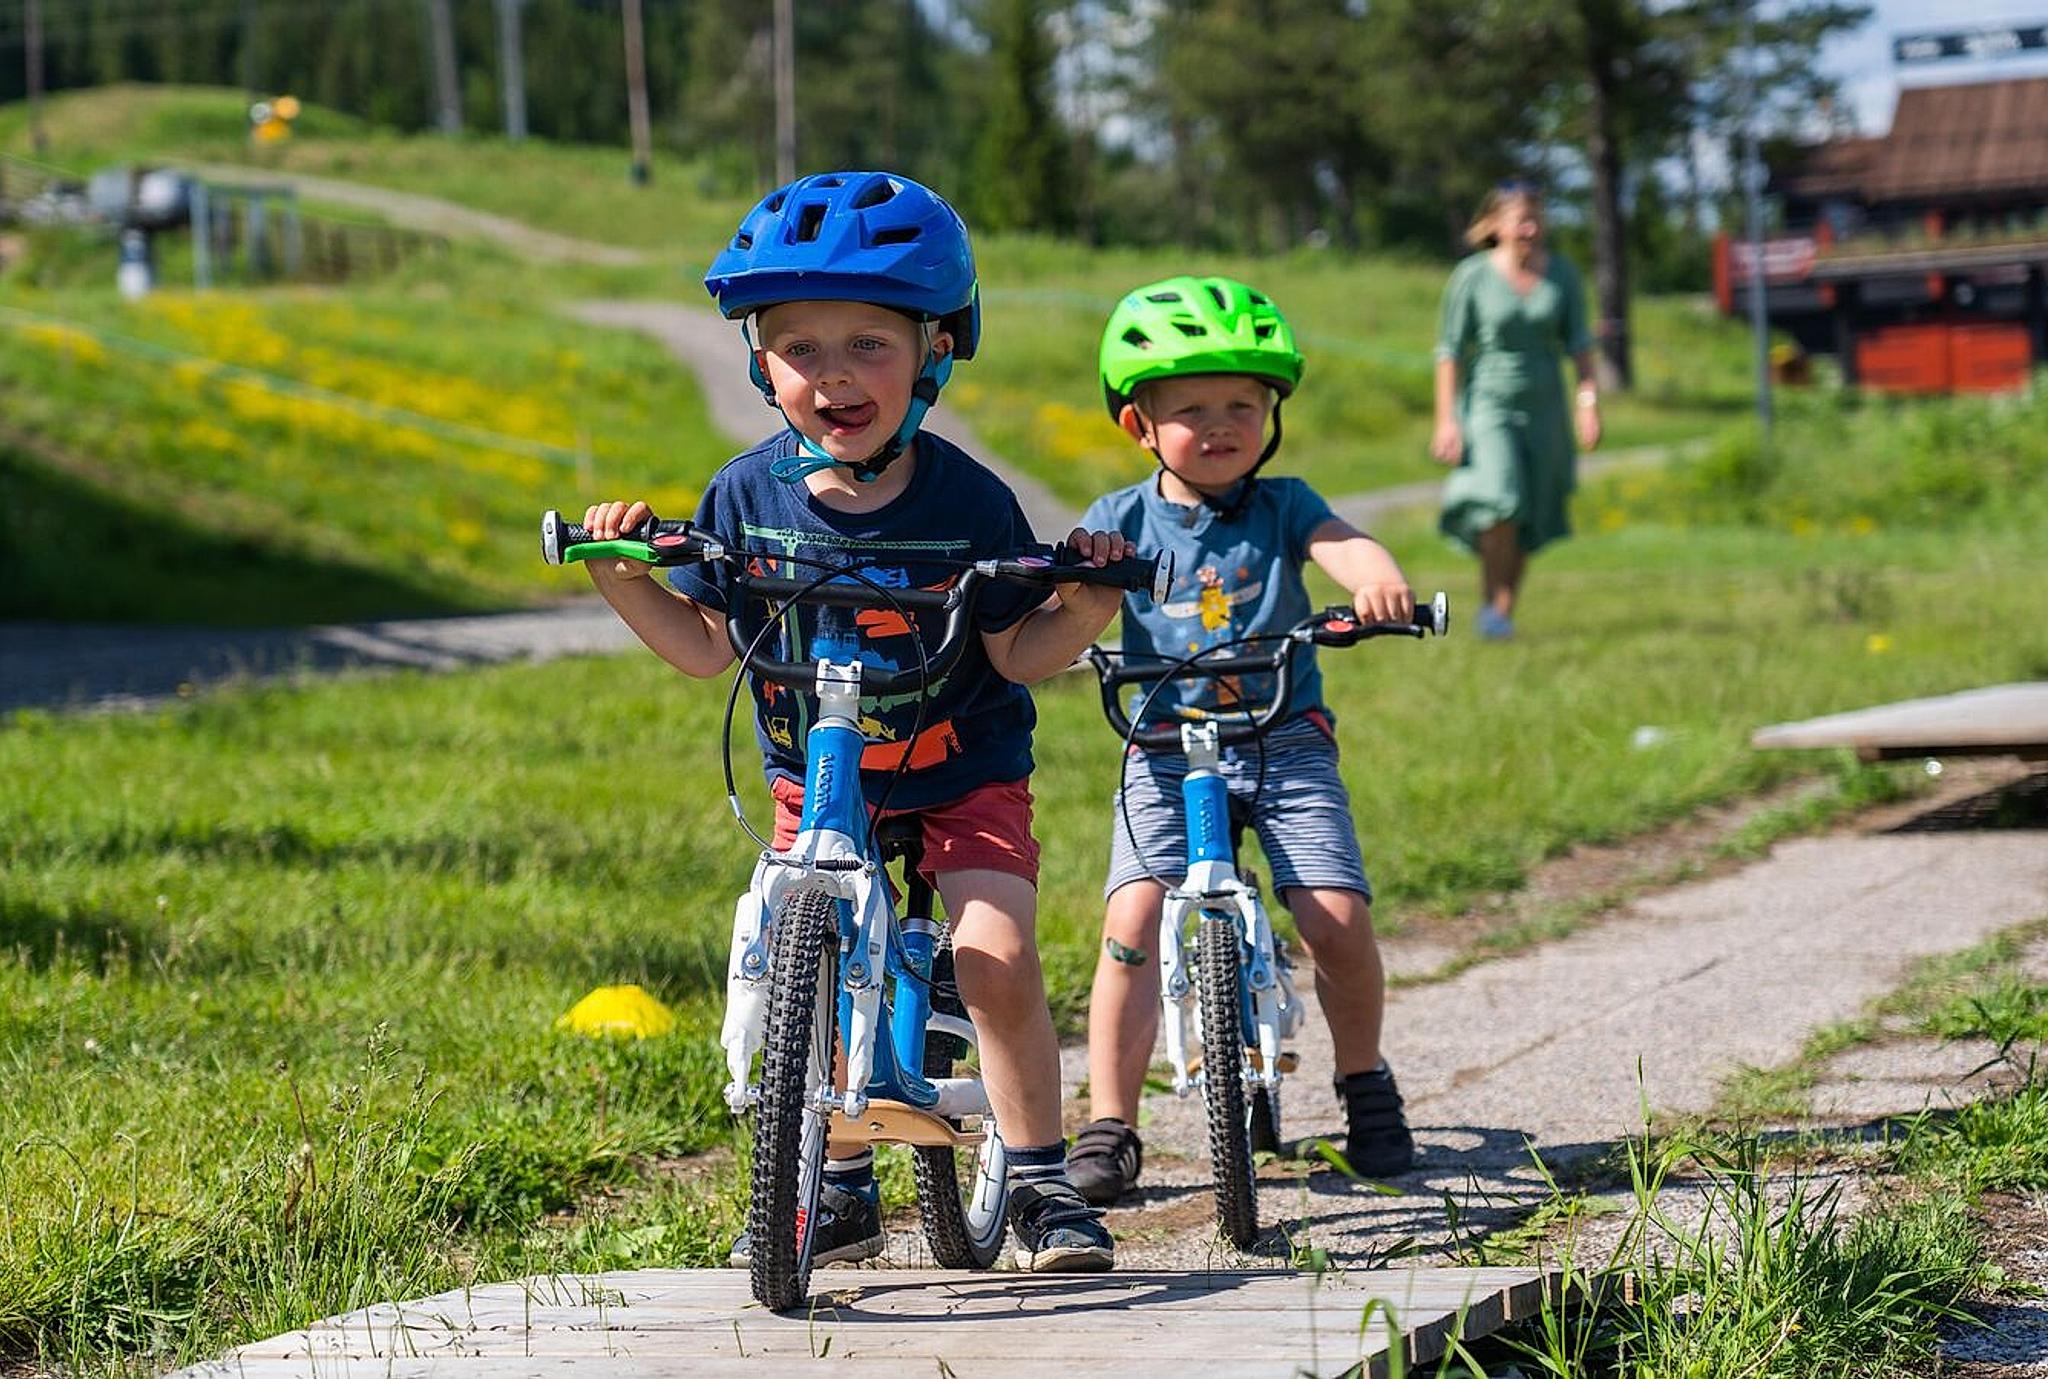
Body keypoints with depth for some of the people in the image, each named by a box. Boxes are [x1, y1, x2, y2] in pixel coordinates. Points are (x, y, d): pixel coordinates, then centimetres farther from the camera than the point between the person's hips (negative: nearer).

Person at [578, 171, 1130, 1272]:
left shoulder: (967, 501, -16)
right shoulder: (748, 496, -10)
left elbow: (1014, 652, -10)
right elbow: (706, 645, 0)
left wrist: (1080, 612, -29)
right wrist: (626, 583, -13)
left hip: (962, 773, -3)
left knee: (996, 957, -17)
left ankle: (1040, 1181, -1)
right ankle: (839, 1191, 15)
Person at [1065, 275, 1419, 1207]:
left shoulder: (1282, 507, 2)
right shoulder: (1121, 522, 3)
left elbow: (1342, 545, -17)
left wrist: (1379, 582, -41)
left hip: (1285, 744, 0)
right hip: (1164, 753, 0)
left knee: (1337, 918, -13)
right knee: (1133, 918, -18)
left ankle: (1365, 1084, 15)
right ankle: (1109, 1127, -9)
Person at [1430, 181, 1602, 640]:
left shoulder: (1563, 276, 1)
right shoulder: (1471, 277, -7)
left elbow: (1578, 344, 4)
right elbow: (1451, 349, -4)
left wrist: (1589, 401, -8)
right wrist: (1446, 419, -9)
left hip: (1543, 408, 3)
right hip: (1487, 405, -3)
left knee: (1528, 520, 5)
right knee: (1500, 502, -23)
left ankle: (1504, 611, 16)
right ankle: (1491, 602, -9)